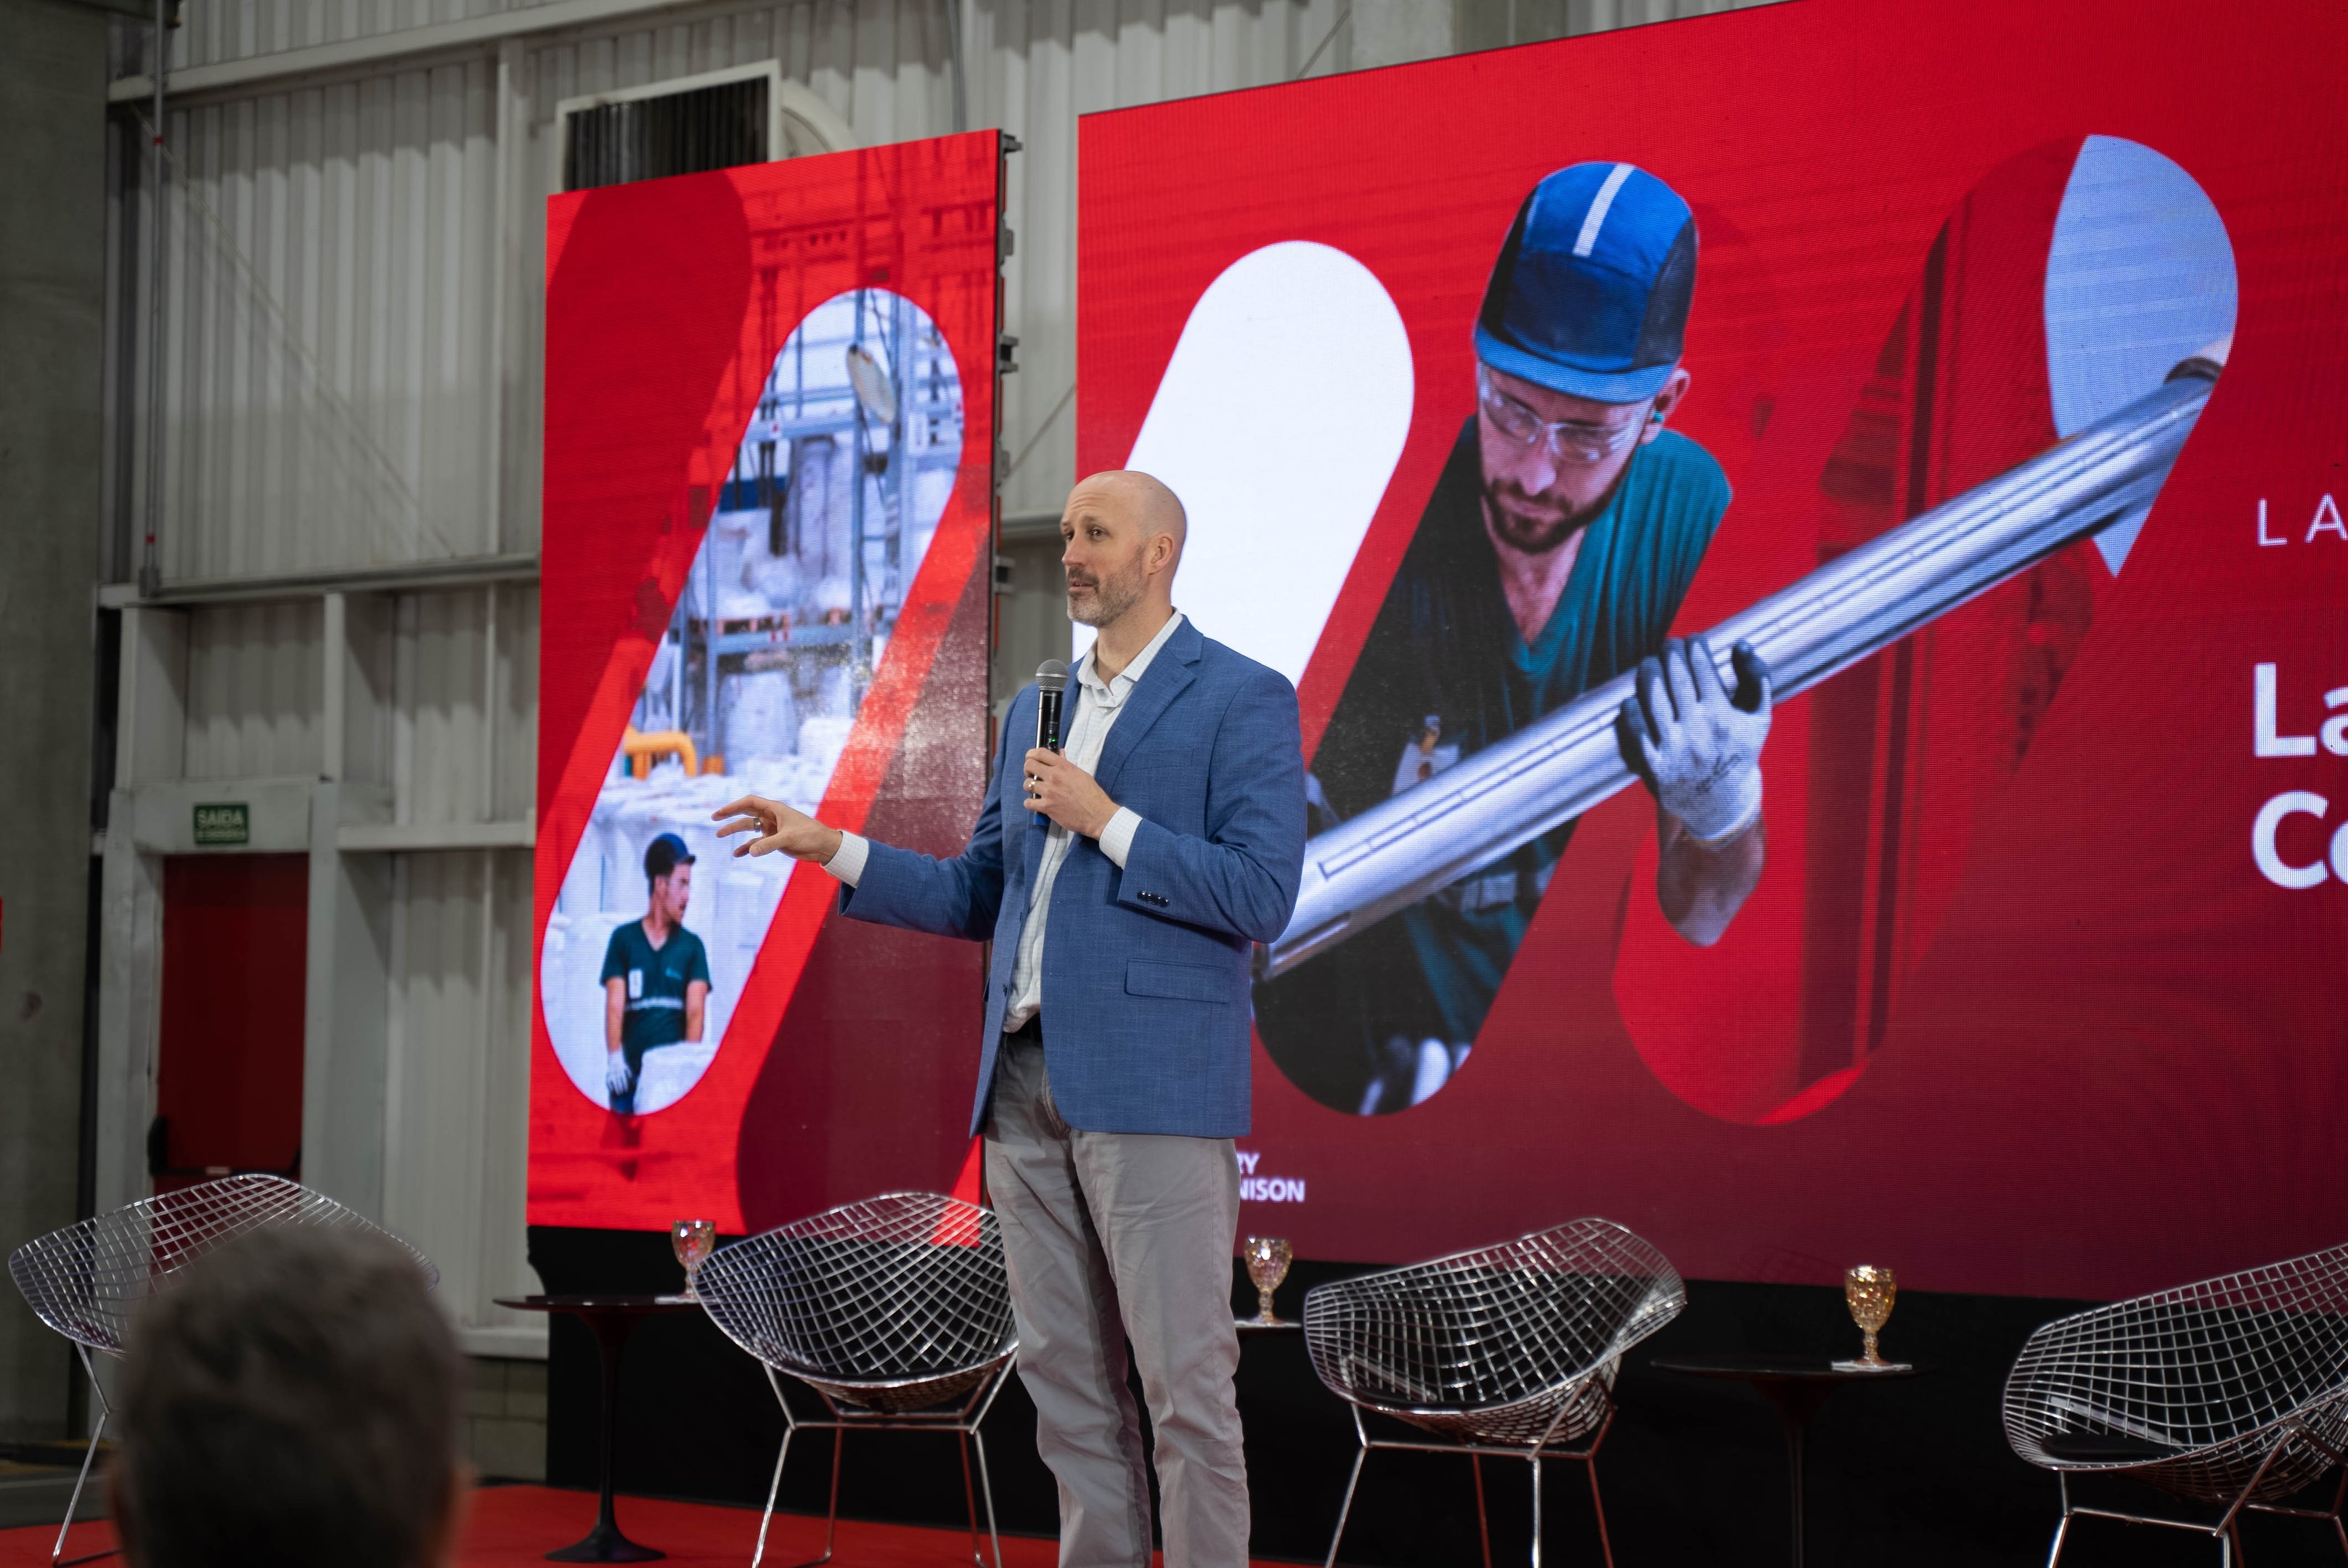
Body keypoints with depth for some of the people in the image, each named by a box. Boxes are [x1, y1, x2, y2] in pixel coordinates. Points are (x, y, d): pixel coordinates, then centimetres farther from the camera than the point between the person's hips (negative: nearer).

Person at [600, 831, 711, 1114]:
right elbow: (615, 1007, 2)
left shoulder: (692, 945, 10)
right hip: (631, 1070, 0)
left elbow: (695, 1010, 0)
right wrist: (614, 1058, -14)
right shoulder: (623, 939, 10)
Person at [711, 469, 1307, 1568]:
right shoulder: (1036, 708, 19)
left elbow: (1263, 897, -12)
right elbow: (980, 898, 20)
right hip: (1026, 1081, 7)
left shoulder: (1243, 700, -3)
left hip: (1152, 1084, -7)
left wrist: (1105, 820, -14)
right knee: (1065, 1378, 10)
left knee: (1184, 1380, -5)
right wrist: (832, 850, 10)